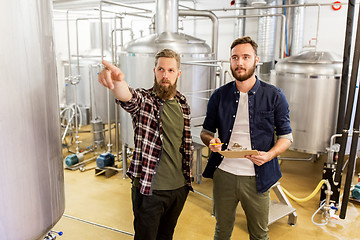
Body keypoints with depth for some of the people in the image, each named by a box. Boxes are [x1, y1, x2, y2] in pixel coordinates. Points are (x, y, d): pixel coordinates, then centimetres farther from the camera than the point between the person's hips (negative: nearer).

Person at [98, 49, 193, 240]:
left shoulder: (182, 103, 5)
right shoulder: (144, 100, -12)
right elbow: (128, 97, -37)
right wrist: (117, 81, -60)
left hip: (179, 188, 5)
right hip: (149, 189, -5)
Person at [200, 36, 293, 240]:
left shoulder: (274, 96, -4)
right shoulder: (219, 96, 1)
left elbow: (286, 136, 2)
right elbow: (206, 131, 12)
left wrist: (269, 155, -17)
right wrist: (211, 141, -11)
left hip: (257, 178, -1)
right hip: (223, 174, 2)